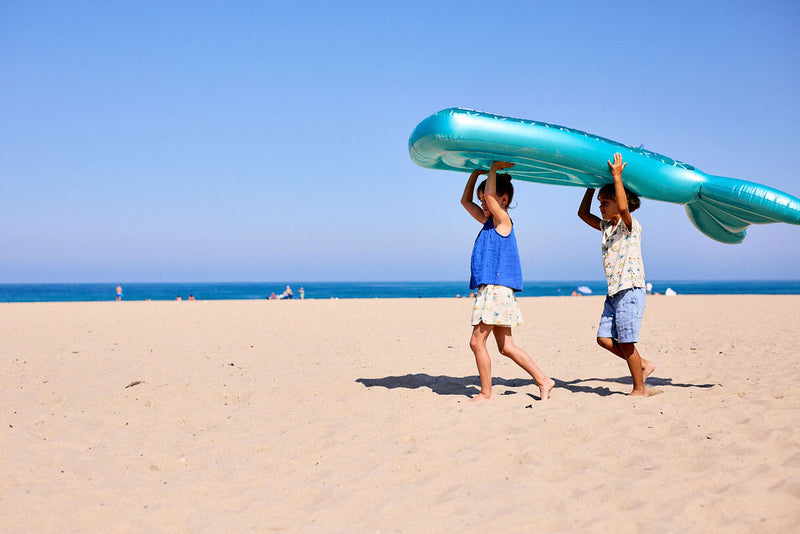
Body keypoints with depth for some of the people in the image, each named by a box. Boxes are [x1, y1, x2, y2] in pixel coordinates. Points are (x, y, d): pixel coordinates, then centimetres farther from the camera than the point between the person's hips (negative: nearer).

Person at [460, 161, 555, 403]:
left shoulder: (503, 220, -6)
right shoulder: (488, 222, 18)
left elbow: (490, 195, -23)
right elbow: (466, 201, 25)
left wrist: (494, 168, -11)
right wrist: (477, 172, 20)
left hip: (497, 289, -9)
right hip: (490, 289, 9)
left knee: (477, 341, -6)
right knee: (506, 347, 9)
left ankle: (486, 393, 2)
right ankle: (543, 380, 13)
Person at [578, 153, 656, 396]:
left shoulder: (630, 225, -7)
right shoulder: (606, 227, 15)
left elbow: (623, 207, -29)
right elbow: (583, 213, 23)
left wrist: (617, 176, -23)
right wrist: (593, 185, 18)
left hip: (631, 290, -8)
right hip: (614, 292, 8)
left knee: (625, 342, -6)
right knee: (604, 338, 2)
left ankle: (639, 389, 6)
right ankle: (643, 365, 16)